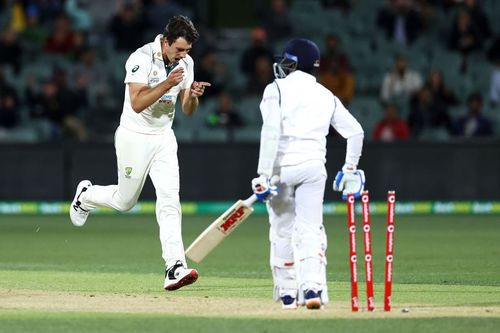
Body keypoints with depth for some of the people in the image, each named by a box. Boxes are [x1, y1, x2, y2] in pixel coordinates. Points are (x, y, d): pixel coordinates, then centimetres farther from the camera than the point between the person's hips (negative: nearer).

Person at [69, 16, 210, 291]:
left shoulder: (185, 62, -1)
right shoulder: (142, 59, -20)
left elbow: (188, 111, 4)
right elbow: (137, 103, -28)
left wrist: (193, 95, -18)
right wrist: (167, 84, -36)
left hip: (164, 138, 5)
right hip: (135, 137, -5)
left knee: (169, 198, -11)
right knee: (125, 201, 8)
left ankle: (175, 268, -19)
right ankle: (85, 196, 41)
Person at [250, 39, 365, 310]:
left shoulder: (277, 89, 0)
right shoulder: (326, 95, 13)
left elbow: (271, 132, -12)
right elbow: (355, 131, 10)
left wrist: (263, 174, -14)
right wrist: (350, 169, 18)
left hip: (283, 165, -2)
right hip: (314, 164, 3)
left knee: (282, 230, 9)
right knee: (310, 229, 0)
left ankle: (287, 292, 13)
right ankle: (312, 287, -19)